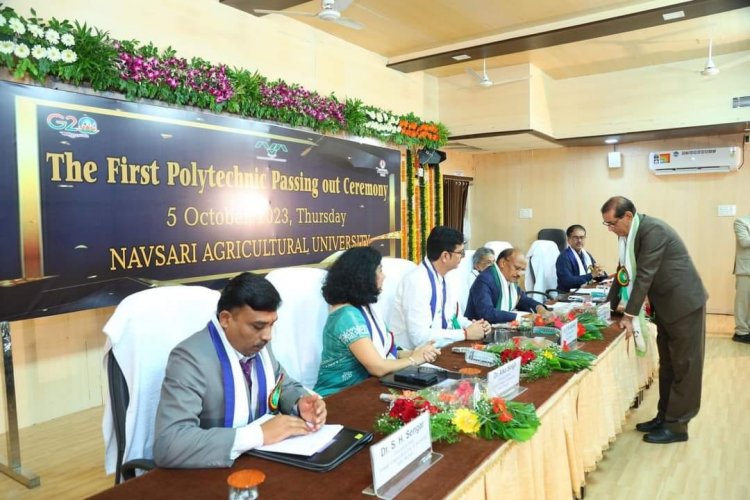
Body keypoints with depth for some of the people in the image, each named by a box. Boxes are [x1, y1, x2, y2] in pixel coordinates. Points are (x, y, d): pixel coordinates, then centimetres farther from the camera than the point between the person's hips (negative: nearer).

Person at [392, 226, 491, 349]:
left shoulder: (441, 278, 6)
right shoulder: (417, 281, -21)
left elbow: (452, 317, 15)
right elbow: (420, 336, -26)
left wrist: (473, 326, -4)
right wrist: (466, 334, -19)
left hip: (438, 350, 8)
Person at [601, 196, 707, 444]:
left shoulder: (653, 230, -24)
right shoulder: (628, 234, 3)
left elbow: (644, 275, -25)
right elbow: (624, 271, 10)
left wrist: (629, 315, -22)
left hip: (684, 303, -9)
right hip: (665, 305, 9)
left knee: (683, 366, 2)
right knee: (667, 365, 15)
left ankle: (677, 425, 11)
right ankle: (664, 415, 26)